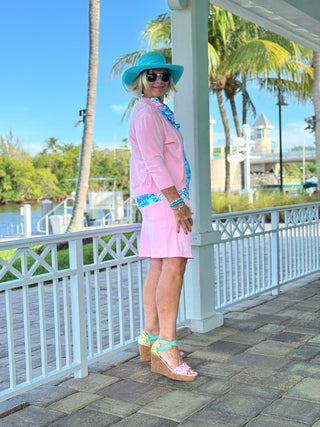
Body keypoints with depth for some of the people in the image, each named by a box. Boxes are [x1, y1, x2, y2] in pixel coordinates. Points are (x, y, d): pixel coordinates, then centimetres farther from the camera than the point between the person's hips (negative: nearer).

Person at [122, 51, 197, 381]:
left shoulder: (157, 112, 24)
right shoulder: (146, 112, -7)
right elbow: (153, 160, -17)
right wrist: (176, 200, -21)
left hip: (160, 197, 10)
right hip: (161, 195, -10)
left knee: (158, 267, 8)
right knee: (173, 265, -17)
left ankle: (150, 338, 12)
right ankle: (166, 346, -18)